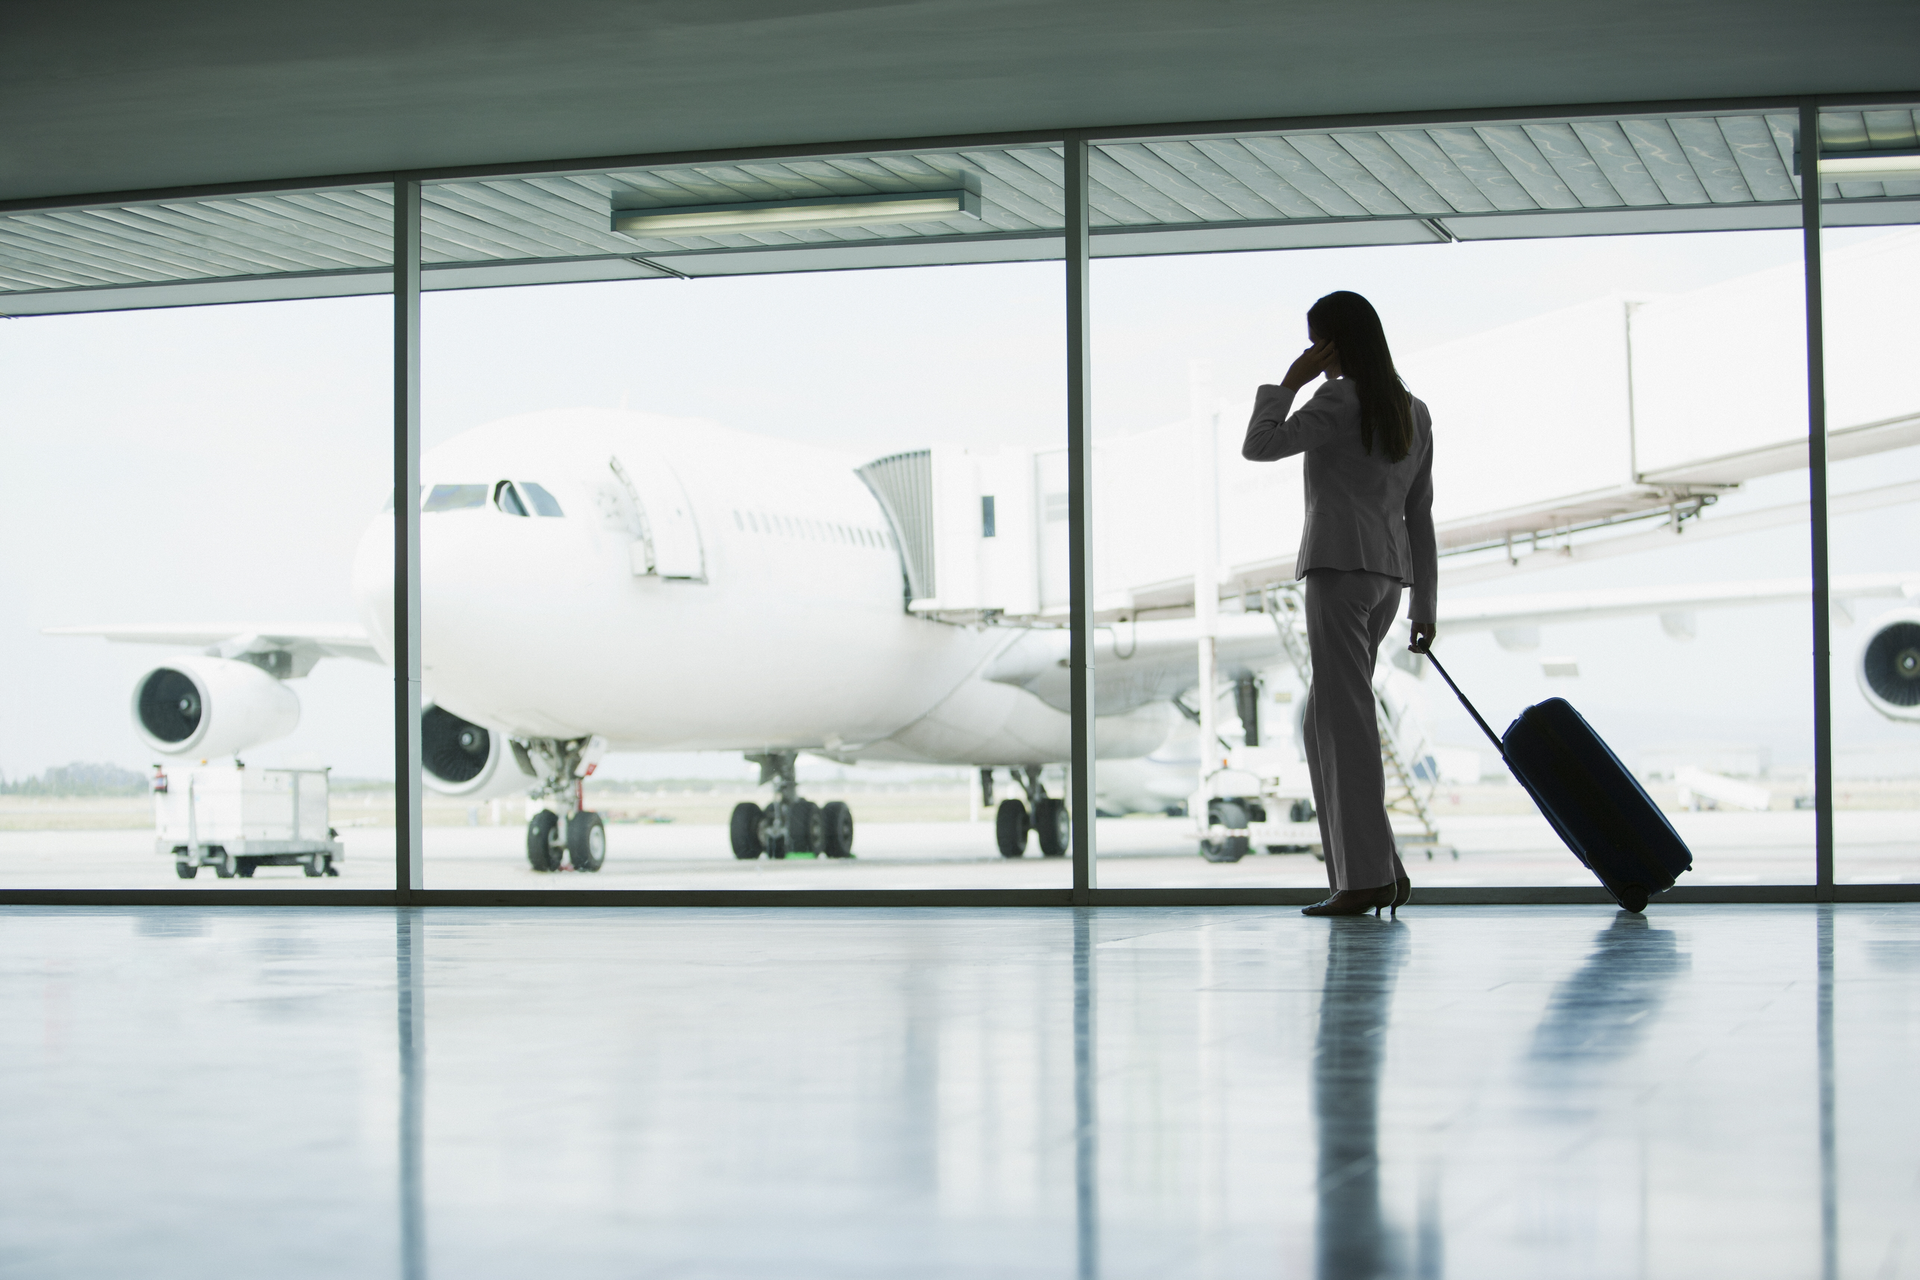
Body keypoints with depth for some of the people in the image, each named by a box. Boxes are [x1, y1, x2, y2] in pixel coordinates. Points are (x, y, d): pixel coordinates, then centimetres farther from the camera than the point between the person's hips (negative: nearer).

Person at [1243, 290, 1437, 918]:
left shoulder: (1339, 400, -6)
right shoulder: (1413, 413, 19)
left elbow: (1258, 445, -8)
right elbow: (1420, 516, 20)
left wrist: (1287, 383, 1)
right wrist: (1424, 605, 21)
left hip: (1341, 565, -9)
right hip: (1389, 571, 9)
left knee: (1345, 718, -9)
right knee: (1323, 719, 13)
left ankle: (1368, 877, -13)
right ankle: (1380, 868, 8)